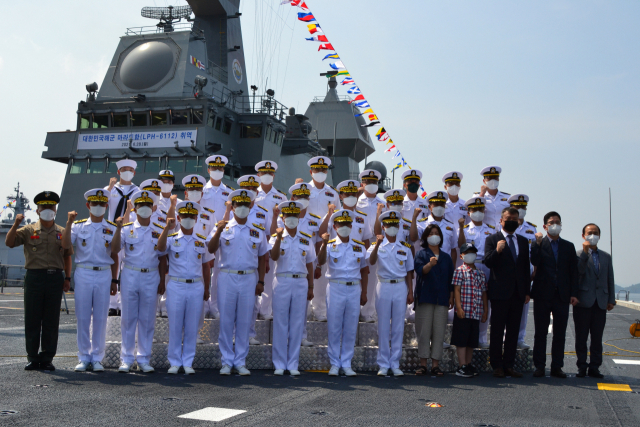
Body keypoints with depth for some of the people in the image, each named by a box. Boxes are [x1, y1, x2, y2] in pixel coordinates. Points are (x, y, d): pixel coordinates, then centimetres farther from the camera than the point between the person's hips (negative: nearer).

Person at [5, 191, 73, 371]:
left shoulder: (62, 232, 11)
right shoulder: (28, 230, 7)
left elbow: (67, 257, 13)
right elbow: (9, 243, -5)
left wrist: (67, 278, 5)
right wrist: (16, 224, -17)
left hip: (55, 277, 1)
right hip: (34, 277, -1)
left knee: (51, 322, 3)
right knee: (32, 320, 2)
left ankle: (47, 359, 11)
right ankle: (33, 358, 12)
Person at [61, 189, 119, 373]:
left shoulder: (112, 228, 9)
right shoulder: (78, 226, 6)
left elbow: (114, 256, 11)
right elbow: (66, 245, -8)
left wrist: (114, 280, 7)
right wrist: (69, 223, -16)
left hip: (104, 275, 0)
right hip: (83, 274, 0)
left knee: (100, 318, 2)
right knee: (82, 317, 2)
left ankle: (97, 357, 11)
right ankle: (84, 357, 12)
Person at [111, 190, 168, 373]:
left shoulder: (159, 231, 8)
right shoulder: (126, 229, 5)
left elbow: (162, 258, 10)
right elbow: (114, 250, -7)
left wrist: (162, 281, 4)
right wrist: (118, 228, -16)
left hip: (151, 277, 1)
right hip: (130, 275, -1)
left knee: (147, 319, 4)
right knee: (128, 318, 2)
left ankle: (143, 359, 12)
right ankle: (126, 359, 11)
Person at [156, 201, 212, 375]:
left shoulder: (203, 241, 9)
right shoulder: (171, 238, 4)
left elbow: (206, 266, 14)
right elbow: (160, 247, -18)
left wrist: (206, 289, 12)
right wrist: (167, 228, -29)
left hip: (196, 287, 1)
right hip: (175, 286, -1)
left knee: (192, 327, 4)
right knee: (175, 326, 2)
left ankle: (188, 363, 13)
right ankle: (174, 362, 12)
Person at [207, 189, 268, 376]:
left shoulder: (258, 231, 11)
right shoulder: (223, 227, 6)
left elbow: (262, 257, 14)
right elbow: (211, 249, -6)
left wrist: (261, 281, 6)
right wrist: (218, 231, -22)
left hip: (249, 278, 1)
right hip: (227, 277, -1)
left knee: (244, 322, 4)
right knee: (226, 321, 1)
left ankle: (240, 362, 13)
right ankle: (227, 361, 11)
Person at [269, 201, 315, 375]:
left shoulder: (307, 239, 10)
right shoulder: (276, 237, 4)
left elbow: (309, 264, 13)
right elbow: (274, 257, -14)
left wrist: (311, 287, 11)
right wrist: (279, 238, -25)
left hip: (301, 283, 2)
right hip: (282, 281, -2)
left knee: (297, 324, 3)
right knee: (280, 323, 0)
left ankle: (293, 364, 11)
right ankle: (279, 364, 7)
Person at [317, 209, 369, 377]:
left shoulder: (360, 247, 10)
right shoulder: (330, 245, 2)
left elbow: (364, 271, 15)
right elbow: (321, 261, -17)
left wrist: (364, 293, 9)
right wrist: (324, 244, -34)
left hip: (354, 289, 2)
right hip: (335, 288, -2)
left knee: (351, 329, 4)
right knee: (334, 328, 0)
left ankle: (347, 364, 13)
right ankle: (334, 364, 9)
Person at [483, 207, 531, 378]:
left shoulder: (523, 241, 15)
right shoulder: (492, 239, 2)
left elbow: (526, 268, 14)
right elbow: (488, 262, -8)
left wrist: (527, 291, 9)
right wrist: (497, 251, -27)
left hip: (518, 293, 4)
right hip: (500, 293, -4)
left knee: (513, 331, 7)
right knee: (497, 330, 1)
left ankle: (509, 365, 13)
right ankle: (497, 366, 7)